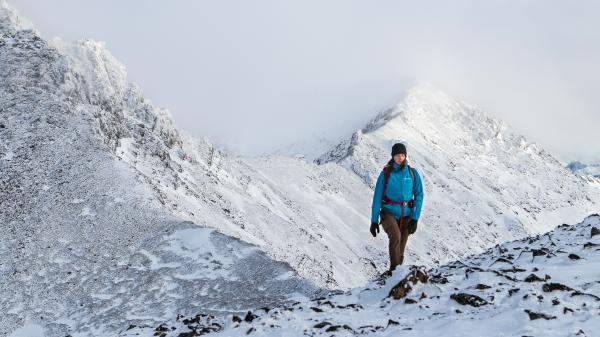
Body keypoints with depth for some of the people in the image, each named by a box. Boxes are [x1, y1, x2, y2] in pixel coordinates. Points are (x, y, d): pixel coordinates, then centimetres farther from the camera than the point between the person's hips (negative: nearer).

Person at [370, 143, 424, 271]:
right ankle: (394, 270, -23)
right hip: (389, 213, -2)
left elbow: (418, 195, 3)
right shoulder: (385, 173, -4)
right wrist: (374, 220, -1)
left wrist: (415, 218, -5)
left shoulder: (412, 173, 1)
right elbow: (377, 197, -1)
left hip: (406, 215, 2)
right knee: (395, 237, -29)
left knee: (400, 248, 7)